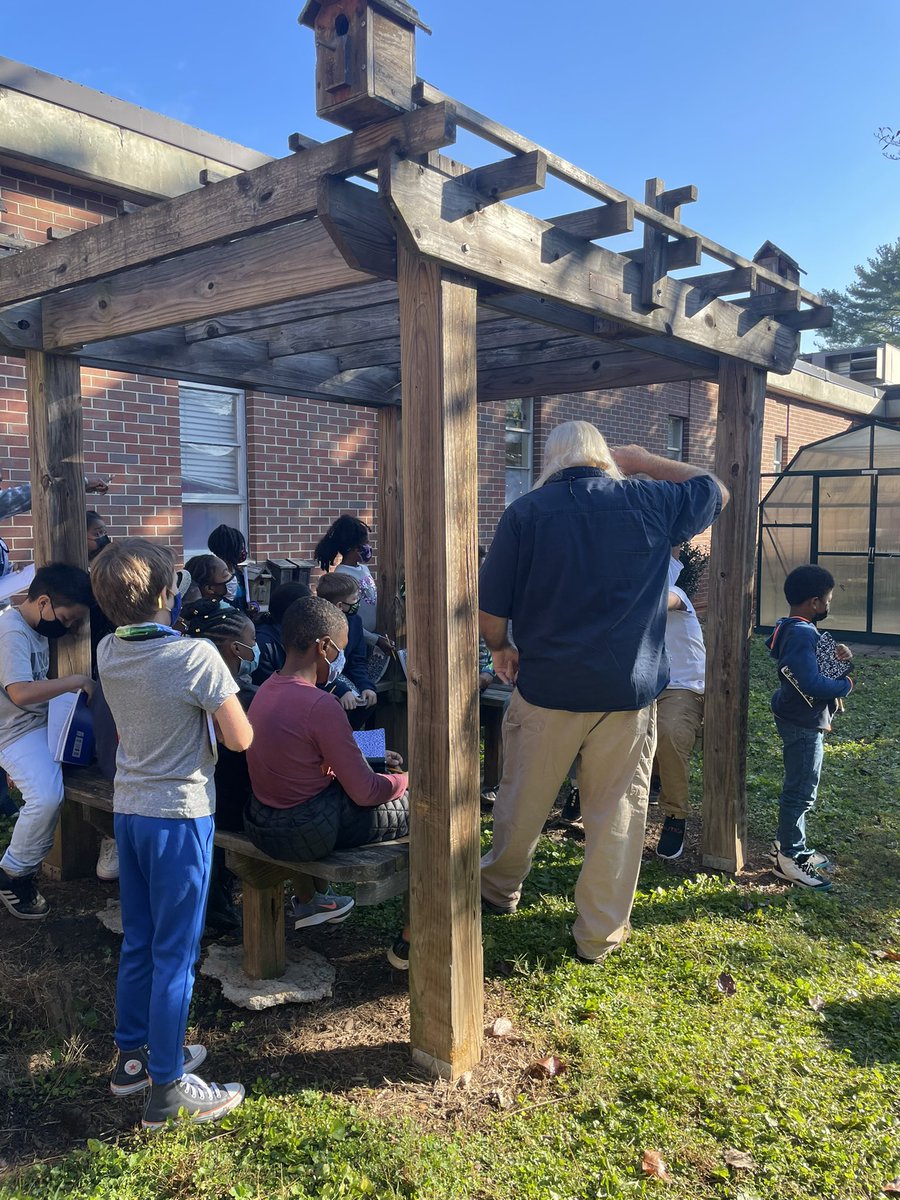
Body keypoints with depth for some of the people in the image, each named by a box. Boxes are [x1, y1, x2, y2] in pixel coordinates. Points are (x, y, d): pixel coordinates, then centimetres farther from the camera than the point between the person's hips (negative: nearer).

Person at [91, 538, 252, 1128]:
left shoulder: (109, 653, -1)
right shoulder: (197, 656, -22)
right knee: (175, 953, 4)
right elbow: (241, 739, -17)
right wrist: (221, 700, 2)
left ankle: (133, 1055, 35)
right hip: (180, 814, -7)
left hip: (129, 809, 7)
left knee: (138, 943, 20)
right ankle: (167, 1087, 16)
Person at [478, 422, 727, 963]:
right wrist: (643, 461, 18)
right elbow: (714, 490, 19)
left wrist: (502, 648, 14)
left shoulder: (526, 511, -5)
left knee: (524, 798, 18)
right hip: (630, 689, 1)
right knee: (618, 808, 12)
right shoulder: (649, 501, -1)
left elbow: (489, 610, -6)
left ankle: (501, 888, 40)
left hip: (548, 685, 0)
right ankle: (601, 934, 22)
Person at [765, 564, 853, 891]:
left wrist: (840, 658, -2)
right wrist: (845, 685, -14)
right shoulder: (802, 634, -23)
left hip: (801, 720, 11)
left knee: (798, 788, 20)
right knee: (801, 792, -1)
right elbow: (811, 683, -31)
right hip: (803, 723, -11)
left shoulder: (793, 629, 9)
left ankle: (791, 847, 32)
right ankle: (788, 858, 10)